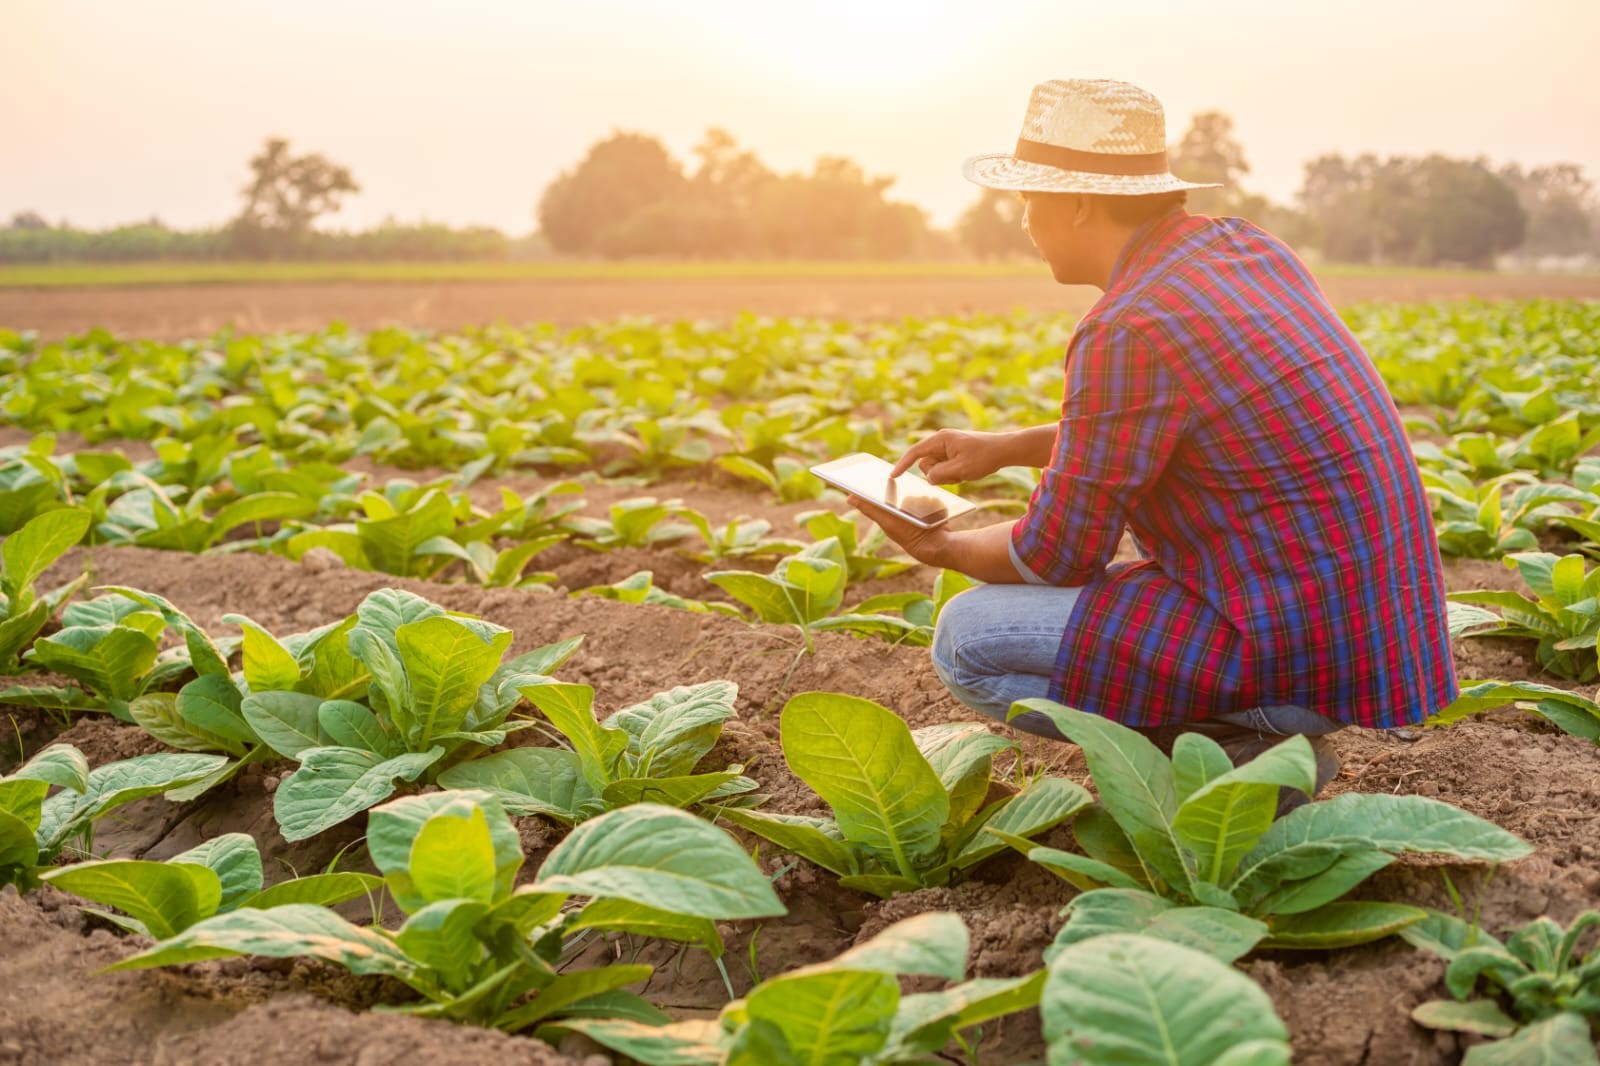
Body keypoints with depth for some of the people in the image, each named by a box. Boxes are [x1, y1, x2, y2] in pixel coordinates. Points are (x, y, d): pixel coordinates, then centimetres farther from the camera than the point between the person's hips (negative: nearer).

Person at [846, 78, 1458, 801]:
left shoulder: (1126, 331, -21)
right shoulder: (1251, 249, 7)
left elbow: (1058, 555, -12)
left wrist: (943, 550, 8)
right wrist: (1003, 449, 15)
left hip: (1299, 651, -9)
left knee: (967, 640, -6)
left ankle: (1246, 757, -4)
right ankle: (1273, 741, 13)